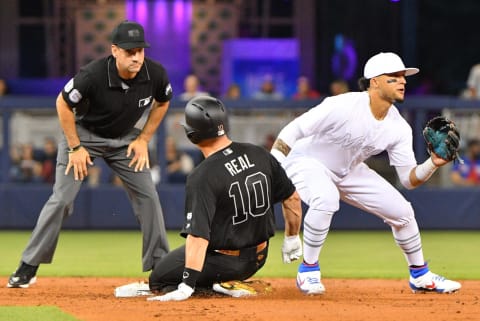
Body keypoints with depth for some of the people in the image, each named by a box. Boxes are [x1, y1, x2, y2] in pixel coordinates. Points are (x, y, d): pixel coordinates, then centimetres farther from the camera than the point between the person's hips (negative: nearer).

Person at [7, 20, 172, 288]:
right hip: (85, 134, -4)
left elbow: (162, 103, 2)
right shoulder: (93, 75, -33)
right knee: (62, 199, -10)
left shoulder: (155, 74, -21)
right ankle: (28, 266, -2)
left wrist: (144, 139, -4)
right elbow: (63, 103, -17)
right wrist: (75, 147, -15)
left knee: (148, 196, -3)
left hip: (125, 138, 4)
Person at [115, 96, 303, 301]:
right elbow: (292, 198, 2)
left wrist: (186, 287, -29)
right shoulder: (260, 155, -6)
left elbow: (198, 235, -29)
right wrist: (292, 238, 18)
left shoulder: (202, 177, -24)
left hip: (225, 264, -7)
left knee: (157, 279, 8)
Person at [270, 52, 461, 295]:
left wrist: (433, 163, -29)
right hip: (307, 162, -7)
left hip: (349, 172, 7)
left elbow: (410, 179, -8)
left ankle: (420, 276, 24)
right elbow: (292, 132, -28)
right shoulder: (342, 107, -32)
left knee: (401, 210, 1)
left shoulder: (399, 128, -12)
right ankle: (308, 270, -20)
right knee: (326, 199, -39)